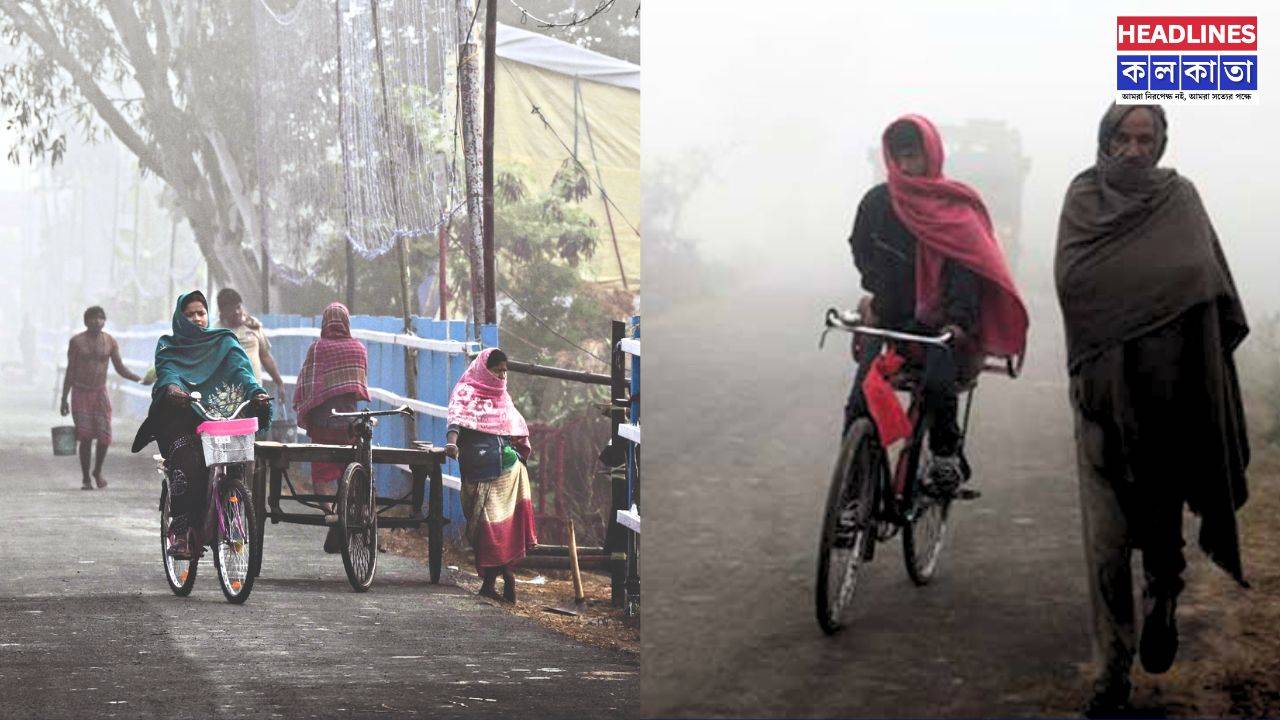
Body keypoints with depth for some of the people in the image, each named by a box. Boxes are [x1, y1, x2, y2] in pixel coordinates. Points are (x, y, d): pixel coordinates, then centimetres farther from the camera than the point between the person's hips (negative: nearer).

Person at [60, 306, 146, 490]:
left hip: (100, 393, 2)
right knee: (86, 437, -9)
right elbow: (70, 371, 0)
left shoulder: (110, 342, 0)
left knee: (104, 436, -9)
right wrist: (64, 399, -2)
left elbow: (120, 369, 1)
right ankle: (85, 478, 6)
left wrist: (140, 379, -16)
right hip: (80, 394, -2)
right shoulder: (76, 341, -4)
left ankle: (98, 471, 17)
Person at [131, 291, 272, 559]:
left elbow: (240, 369, 0)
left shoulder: (223, 342, 18)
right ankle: (180, 530, -31)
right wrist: (171, 387, -30)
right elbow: (167, 372, -5)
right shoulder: (168, 347, 17)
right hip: (181, 419, -1)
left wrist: (256, 392, -22)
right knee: (188, 461, -30)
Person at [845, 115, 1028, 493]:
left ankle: (946, 454, -4)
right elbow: (861, 249, 19)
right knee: (862, 398, -14)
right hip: (888, 318, 3)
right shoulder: (877, 201, 6)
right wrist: (874, 290, 2)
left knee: (938, 385, -27)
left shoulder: (957, 206, -1)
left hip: (938, 322, -2)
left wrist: (958, 318, -21)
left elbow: (967, 265, -7)